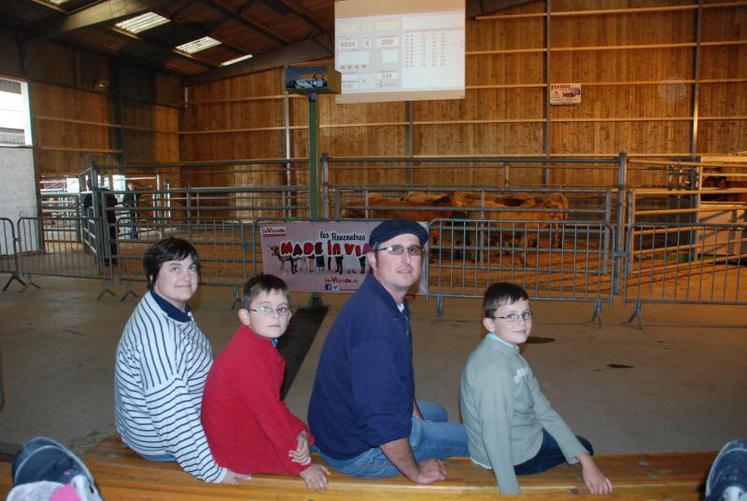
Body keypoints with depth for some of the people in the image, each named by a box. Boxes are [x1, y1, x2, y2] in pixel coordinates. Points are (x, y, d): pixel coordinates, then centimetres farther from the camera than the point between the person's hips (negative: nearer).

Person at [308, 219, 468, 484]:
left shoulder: (393, 303, 0)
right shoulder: (374, 318, -33)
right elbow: (382, 422, -33)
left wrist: (417, 419, 13)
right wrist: (416, 473, -19)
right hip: (357, 452, -9)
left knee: (437, 413, 29)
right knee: (469, 437, 1)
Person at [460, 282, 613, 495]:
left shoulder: (511, 355, 0)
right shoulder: (494, 366, -30)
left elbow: (542, 409, 0)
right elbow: (497, 439, -31)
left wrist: (586, 462, -2)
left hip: (520, 439, 9)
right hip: (515, 456, -8)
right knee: (584, 446, 16)